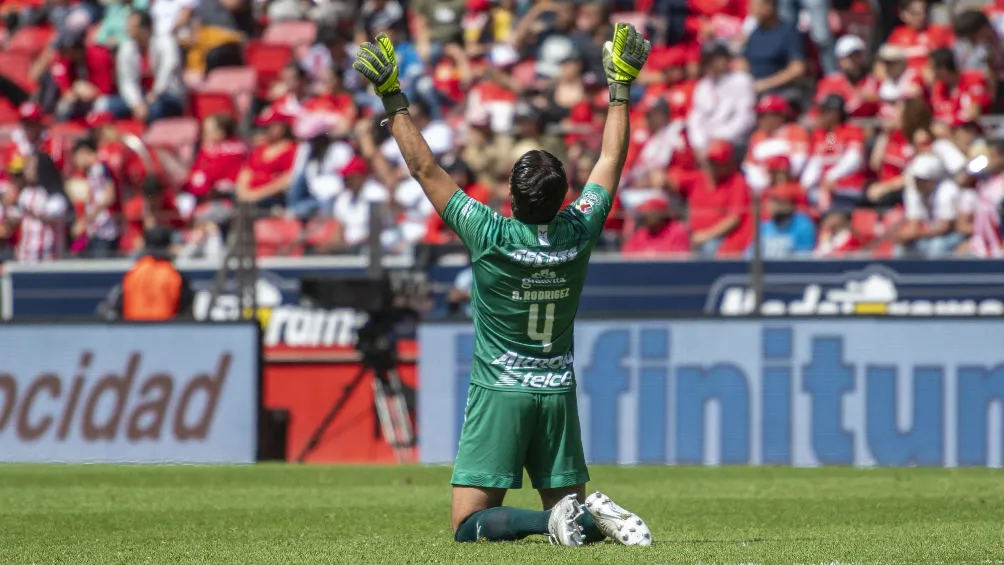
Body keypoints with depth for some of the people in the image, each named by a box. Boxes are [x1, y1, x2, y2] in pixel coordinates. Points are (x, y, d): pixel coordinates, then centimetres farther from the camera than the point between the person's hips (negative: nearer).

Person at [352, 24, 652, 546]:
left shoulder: (491, 237, -16)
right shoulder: (578, 232, -6)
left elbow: (426, 170, -11)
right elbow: (611, 160, 8)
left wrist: (393, 100, -6)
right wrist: (620, 86, 17)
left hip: (499, 392, -4)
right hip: (558, 391, 4)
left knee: (469, 523, -5)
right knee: (566, 503, 11)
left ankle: (552, 521, -28)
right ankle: (592, 519, -21)